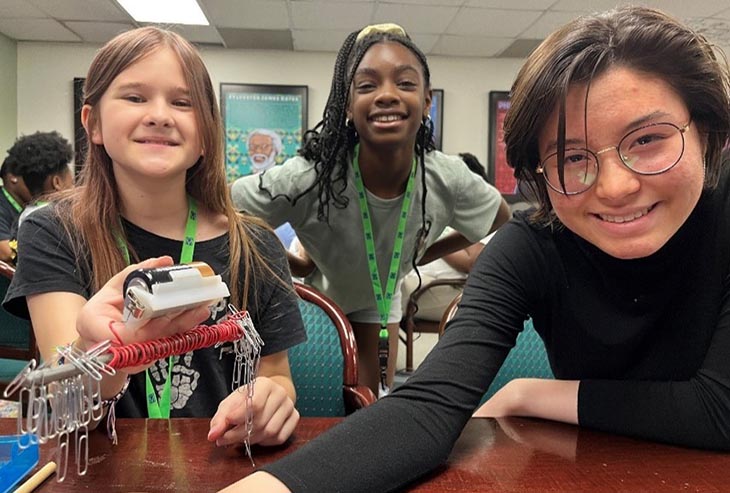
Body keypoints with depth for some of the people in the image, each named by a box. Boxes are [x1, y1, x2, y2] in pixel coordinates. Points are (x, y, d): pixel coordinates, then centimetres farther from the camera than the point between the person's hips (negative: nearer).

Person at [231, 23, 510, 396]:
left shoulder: (447, 179, -26)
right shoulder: (309, 177, -36)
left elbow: (500, 218, -5)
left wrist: (420, 255, -10)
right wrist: (296, 266, -22)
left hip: (378, 302, 3)